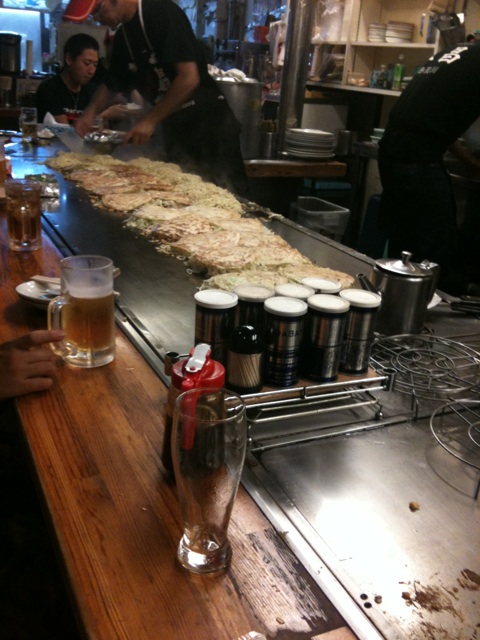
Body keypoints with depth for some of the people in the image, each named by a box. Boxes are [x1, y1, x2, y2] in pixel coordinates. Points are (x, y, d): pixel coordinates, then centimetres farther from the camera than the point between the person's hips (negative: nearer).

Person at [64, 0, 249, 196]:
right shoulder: (122, 37, 10)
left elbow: (189, 77, -22)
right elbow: (112, 82, 23)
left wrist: (150, 120, -19)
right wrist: (91, 112, 4)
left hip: (208, 122, -8)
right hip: (174, 127, 8)